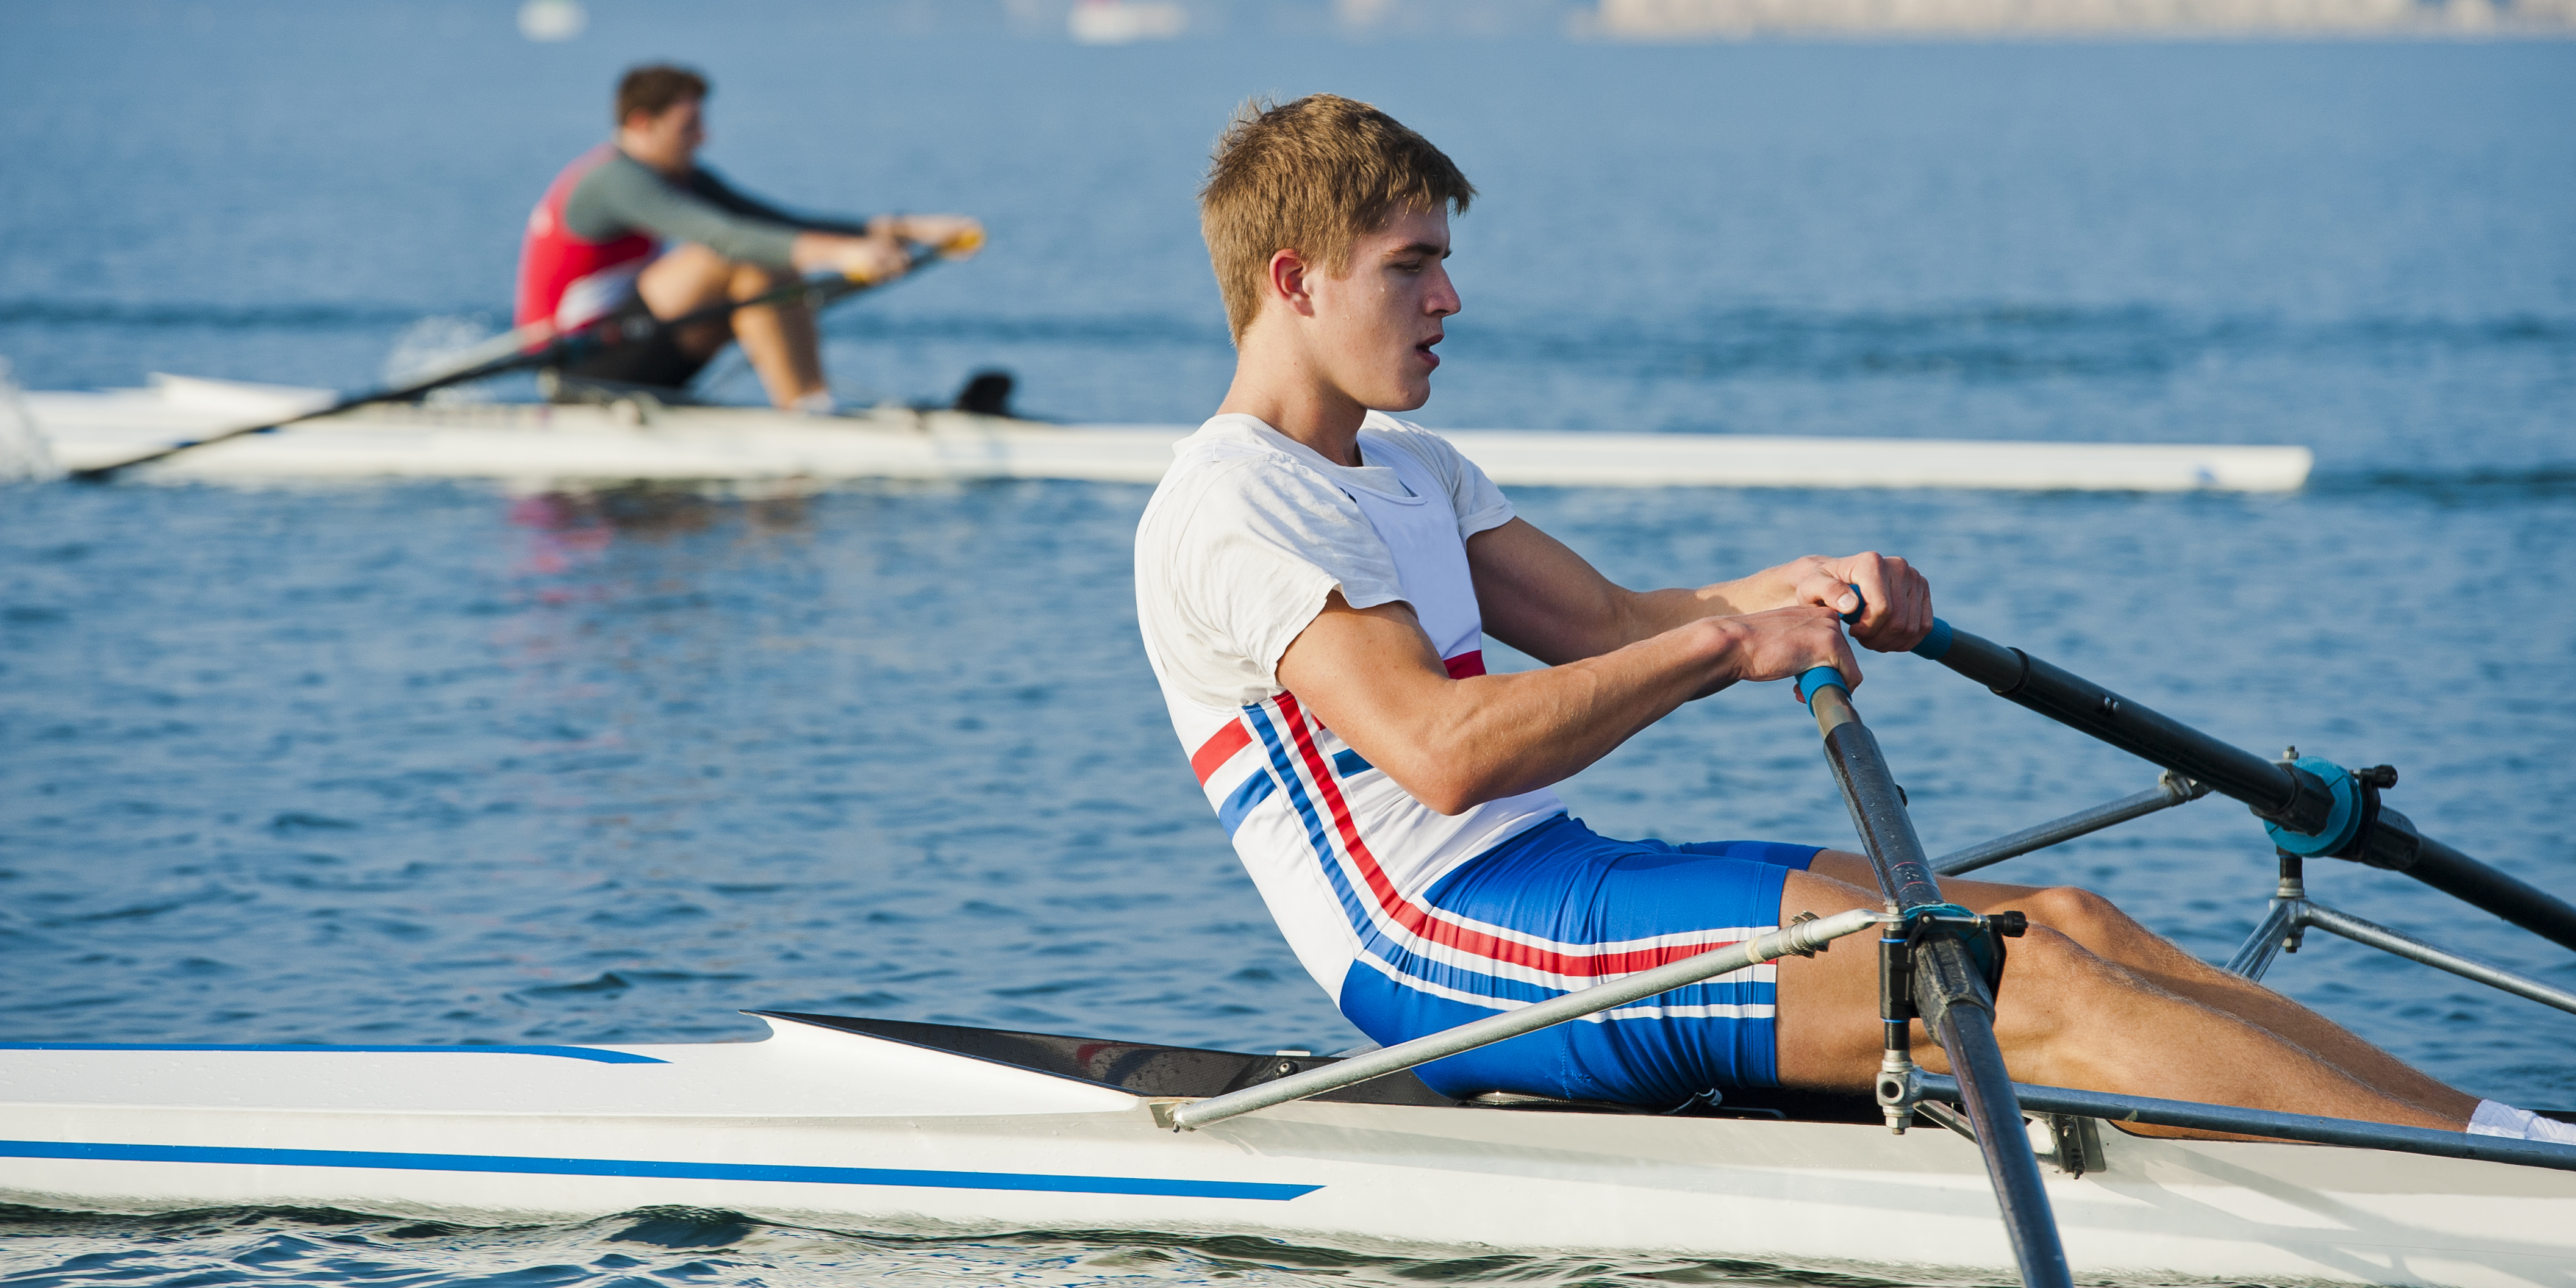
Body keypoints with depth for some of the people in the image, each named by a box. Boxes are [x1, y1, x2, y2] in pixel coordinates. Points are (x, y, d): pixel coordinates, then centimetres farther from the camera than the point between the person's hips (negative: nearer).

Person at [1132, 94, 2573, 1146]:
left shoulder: (1407, 471, 22)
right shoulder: (1229, 507, -10)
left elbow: (1612, 626, 17)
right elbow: (1441, 749, -22)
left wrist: (1801, 590, -3)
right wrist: (1725, 644, -18)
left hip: (1551, 881, 9)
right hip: (1443, 947, -9)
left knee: (2072, 927, -5)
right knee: (2020, 987, -20)